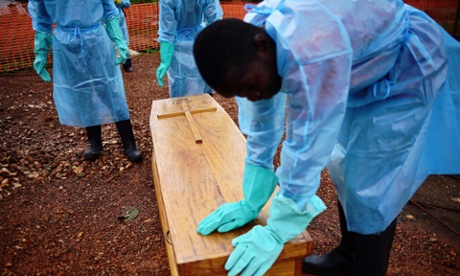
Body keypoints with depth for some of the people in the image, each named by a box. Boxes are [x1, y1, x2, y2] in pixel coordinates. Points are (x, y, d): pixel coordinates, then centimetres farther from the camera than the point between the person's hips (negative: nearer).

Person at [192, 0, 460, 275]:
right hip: (363, 73, 8)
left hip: (408, 69, -7)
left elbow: (308, 147, -35)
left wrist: (276, 232, -24)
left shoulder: (311, 55, -41)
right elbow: (261, 132, -10)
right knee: (344, 167, 11)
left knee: (372, 184, -6)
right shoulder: (247, 42, -15)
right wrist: (251, 202, -9)